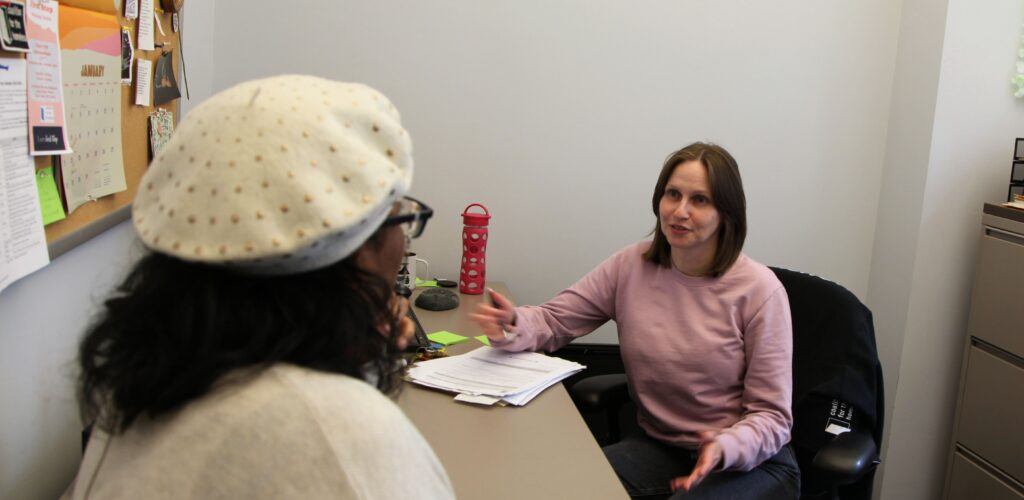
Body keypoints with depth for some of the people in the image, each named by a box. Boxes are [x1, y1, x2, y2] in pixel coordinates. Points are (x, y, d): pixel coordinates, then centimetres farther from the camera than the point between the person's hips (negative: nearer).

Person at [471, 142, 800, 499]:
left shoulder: (759, 290, -14)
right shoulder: (633, 266, -3)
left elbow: (771, 415, -10)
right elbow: (552, 320, -1)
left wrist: (725, 449, -31)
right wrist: (512, 326, -24)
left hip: (748, 461, -2)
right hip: (657, 447, 2)